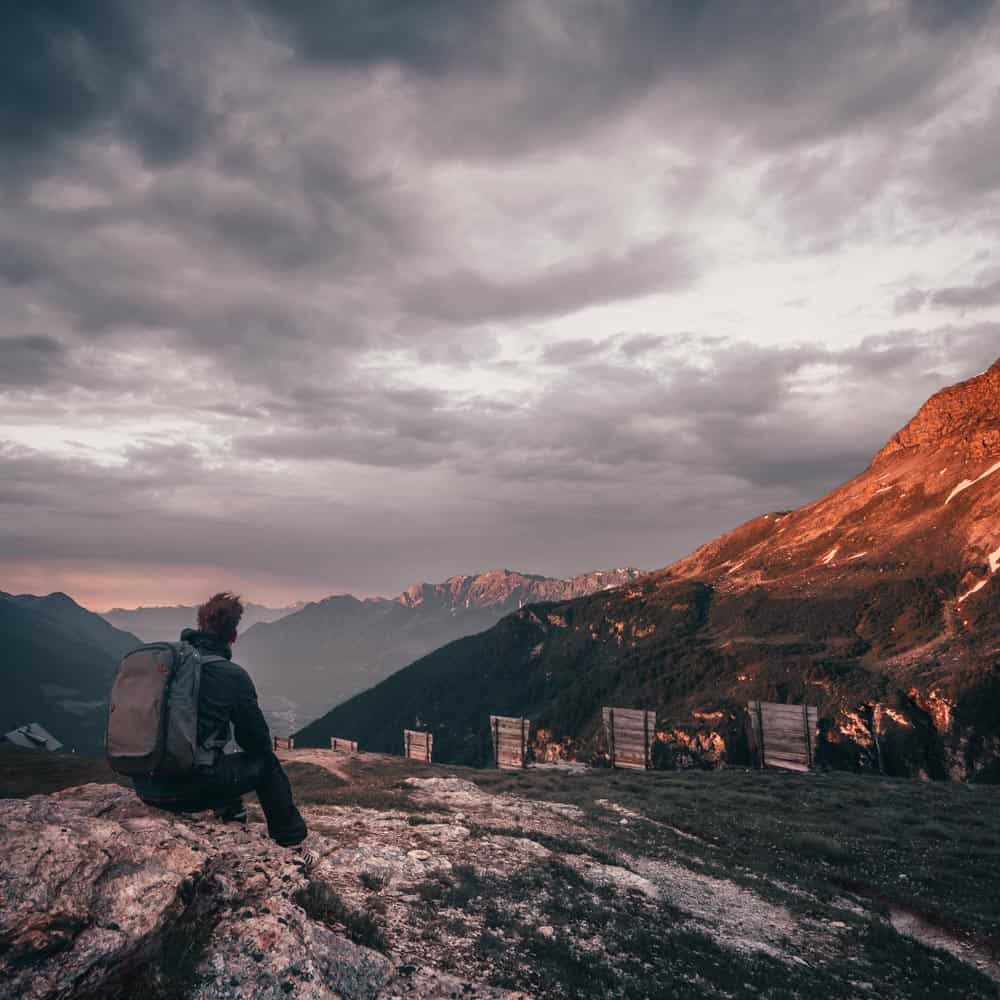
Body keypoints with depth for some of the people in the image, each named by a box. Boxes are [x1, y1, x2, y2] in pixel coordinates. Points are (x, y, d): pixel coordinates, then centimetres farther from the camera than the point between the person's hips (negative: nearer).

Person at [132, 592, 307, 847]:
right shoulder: (233, 675, -12)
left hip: (145, 785, 6)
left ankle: (229, 809, 49)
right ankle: (290, 834, 29)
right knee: (267, 762, 16)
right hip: (190, 790, -6)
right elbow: (259, 741, -2)